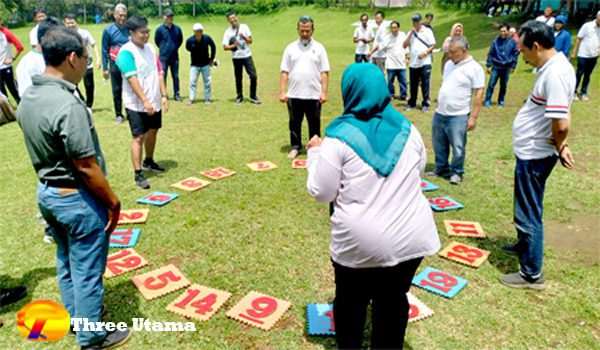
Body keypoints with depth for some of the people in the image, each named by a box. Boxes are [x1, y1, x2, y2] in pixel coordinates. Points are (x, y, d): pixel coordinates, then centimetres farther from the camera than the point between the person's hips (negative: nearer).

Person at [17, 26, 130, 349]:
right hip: (77, 199, -9)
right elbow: (86, 168, -25)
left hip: (46, 192, 9)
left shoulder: (27, 99, 1)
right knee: (87, 270, 7)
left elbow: (41, 151, 11)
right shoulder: (68, 105, -27)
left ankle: (76, 317, 43)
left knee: (66, 262, 24)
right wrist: (113, 201, -13)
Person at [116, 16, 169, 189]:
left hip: (154, 102, 7)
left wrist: (164, 95, 3)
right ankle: (138, 174, 0)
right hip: (136, 104, -7)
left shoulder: (150, 48, 7)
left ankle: (148, 162, 39)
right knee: (138, 137, -6)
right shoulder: (126, 52, -15)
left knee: (152, 131, 19)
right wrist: (145, 101, -28)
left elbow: (159, 72, 9)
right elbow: (132, 79, -23)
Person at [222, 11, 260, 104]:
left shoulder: (244, 27, 5)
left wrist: (244, 37, -16)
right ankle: (239, 97, 23)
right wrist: (233, 46, -20)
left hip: (247, 56, 1)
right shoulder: (227, 32, 1)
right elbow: (225, 47, -2)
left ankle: (253, 97, 7)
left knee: (253, 76, -6)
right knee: (238, 78, 6)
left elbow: (251, 41, 3)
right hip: (236, 57, -1)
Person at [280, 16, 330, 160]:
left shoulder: (319, 48, 2)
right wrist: (282, 92, -3)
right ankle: (295, 147, 24)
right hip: (294, 94, 1)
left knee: (314, 124, 8)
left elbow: (324, 73, -1)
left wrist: (324, 92, -8)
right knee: (294, 123, 10)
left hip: (314, 95, -1)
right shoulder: (291, 48, 4)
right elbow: (284, 72, 3)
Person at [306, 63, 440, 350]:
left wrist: (315, 153, 6)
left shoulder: (339, 138, -13)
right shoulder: (407, 129, 1)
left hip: (360, 243, -3)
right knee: (394, 300, 22)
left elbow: (321, 193, -7)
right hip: (410, 238, 4)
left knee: (351, 301, 21)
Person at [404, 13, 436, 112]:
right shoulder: (411, 33, 13)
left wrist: (425, 53, -17)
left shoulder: (427, 31, 2)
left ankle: (425, 104, 3)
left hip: (425, 63, -4)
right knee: (413, 85, 10)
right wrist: (411, 33, -5)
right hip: (413, 64, 4)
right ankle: (412, 103, 20)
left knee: (425, 84, -4)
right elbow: (405, 45, 1)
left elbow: (433, 45, -2)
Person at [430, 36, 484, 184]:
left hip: (458, 116, -7)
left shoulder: (474, 68, -11)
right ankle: (441, 169, 32)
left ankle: (457, 172, 19)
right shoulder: (449, 64, 10)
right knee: (439, 145, 16)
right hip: (440, 114, 7)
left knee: (458, 147, 2)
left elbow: (479, 94, -12)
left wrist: (473, 117, -15)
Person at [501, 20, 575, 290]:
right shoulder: (552, 66, 6)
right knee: (526, 208, 27)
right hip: (531, 152, 10)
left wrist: (559, 147, -11)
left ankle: (532, 274, 16)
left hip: (534, 155, -10)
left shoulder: (555, 73, -25)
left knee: (529, 213, 2)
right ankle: (524, 245, 48)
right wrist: (558, 147, 7)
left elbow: (561, 124, -30)